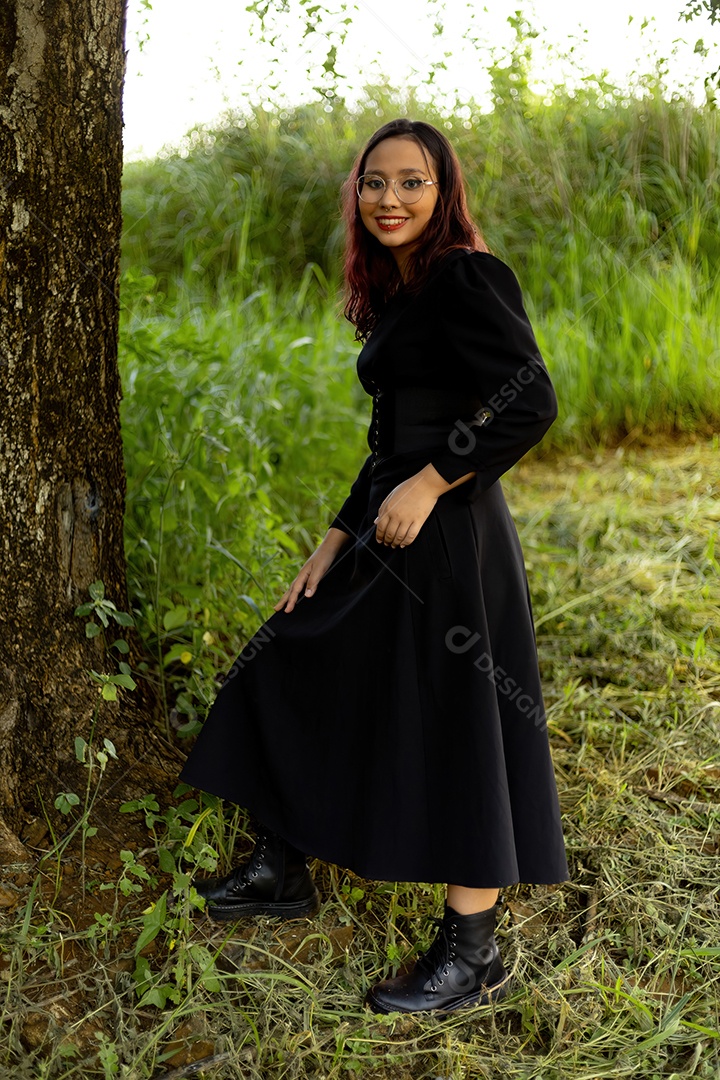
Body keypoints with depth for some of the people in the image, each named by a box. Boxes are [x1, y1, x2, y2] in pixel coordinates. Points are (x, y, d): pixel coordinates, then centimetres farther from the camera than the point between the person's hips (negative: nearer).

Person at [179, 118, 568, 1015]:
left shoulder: (468, 277, -11)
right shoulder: (397, 294, 16)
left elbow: (530, 402, -22)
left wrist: (428, 484, -20)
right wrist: (337, 537, 17)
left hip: (449, 538, -10)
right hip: (392, 534, 10)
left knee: (455, 726, -2)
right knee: (297, 671, 18)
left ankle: (473, 956, 14)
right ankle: (283, 872, 36)